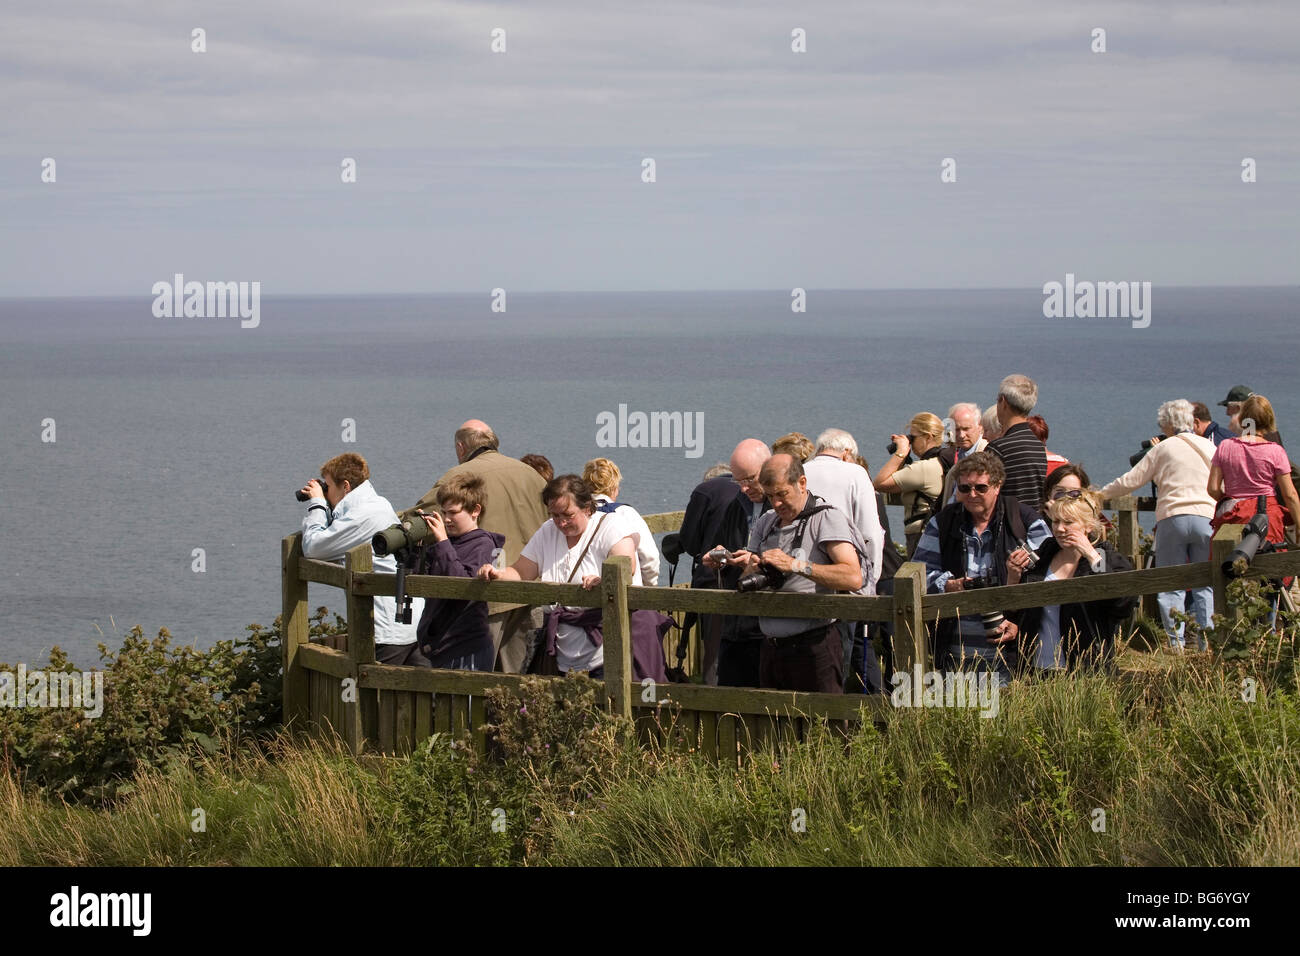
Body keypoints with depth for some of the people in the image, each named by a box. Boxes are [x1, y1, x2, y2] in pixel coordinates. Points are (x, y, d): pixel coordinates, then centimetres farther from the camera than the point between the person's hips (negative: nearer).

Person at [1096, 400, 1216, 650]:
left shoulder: (1163, 448, 5)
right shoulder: (1210, 448, 13)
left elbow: (1131, 480, 5)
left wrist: (1102, 495, 17)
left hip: (1172, 518, -2)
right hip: (1206, 517, 2)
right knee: (1205, 583, 6)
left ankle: (1176, 642, -5)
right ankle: (1207, 639, -3)